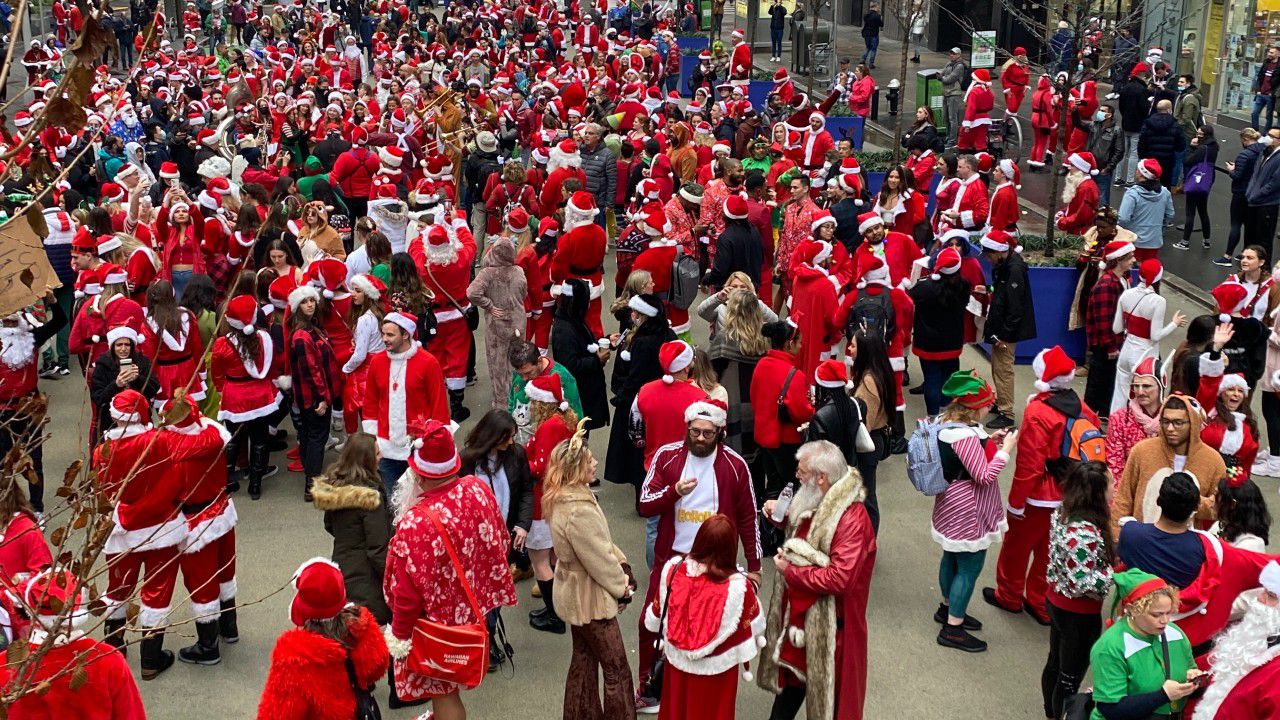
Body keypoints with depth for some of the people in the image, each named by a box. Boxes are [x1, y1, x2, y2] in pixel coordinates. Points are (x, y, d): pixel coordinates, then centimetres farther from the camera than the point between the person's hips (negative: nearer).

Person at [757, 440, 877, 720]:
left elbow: (839, 579, -34)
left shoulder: (852, 520, -28)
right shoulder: (816, 505, 1)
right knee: (791, 676, 24)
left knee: (825, 686, 11)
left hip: (827, 622, -9)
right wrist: (783, 514, 3)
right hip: (797, 612, 9)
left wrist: (790, 571, -23)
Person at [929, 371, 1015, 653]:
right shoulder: (965, 435, -29)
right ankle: (953, 629, 10)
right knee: (970, 568, 1)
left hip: (953, 508, 10)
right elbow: (984, 475, -25)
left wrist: (988, 440, 6)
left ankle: (948, 607, 43)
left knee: (952, 557, 25)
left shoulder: (948, 422, 1)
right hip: (968, 512, -10)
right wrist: (1005, 449, -16)